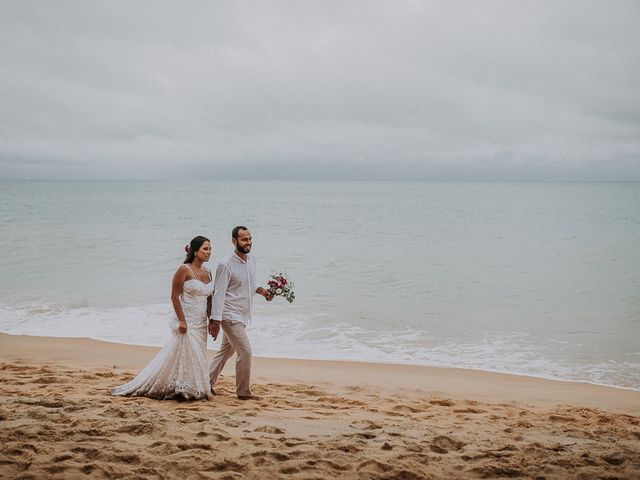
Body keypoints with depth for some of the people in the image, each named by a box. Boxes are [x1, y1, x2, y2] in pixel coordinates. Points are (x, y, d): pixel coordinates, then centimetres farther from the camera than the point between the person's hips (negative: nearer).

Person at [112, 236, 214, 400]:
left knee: (196, 358, 10)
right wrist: (181, 320, -18)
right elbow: (174, 296, -13)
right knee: (183, 355, -4)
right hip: (187, 322, -7)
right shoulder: (184, 270, -11)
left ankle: (194, 391, 19)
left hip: (201, 324, 7)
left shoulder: (207, 272, 10)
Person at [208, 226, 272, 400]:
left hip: (243, 315, 9)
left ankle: (208, 382, 32)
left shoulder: (252, 260, 6)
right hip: (230, 316, -9)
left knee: (227, 350, 19)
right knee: (246, 352, -9)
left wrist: (261, 290, 0)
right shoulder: (226, 265, -18)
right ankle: (243, 392, 4)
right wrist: (216, 320, -22)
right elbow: (219, 293, -19)